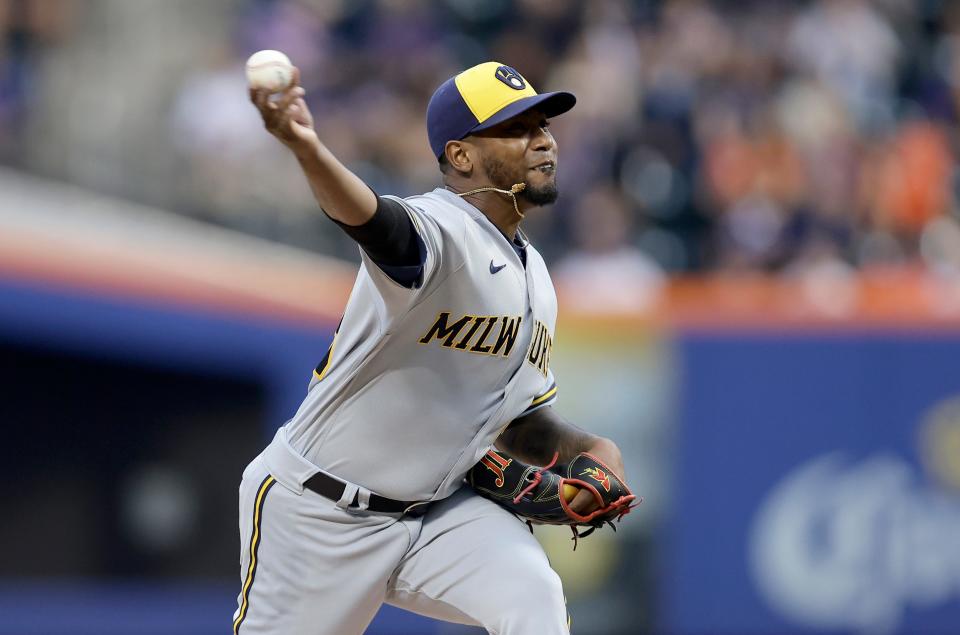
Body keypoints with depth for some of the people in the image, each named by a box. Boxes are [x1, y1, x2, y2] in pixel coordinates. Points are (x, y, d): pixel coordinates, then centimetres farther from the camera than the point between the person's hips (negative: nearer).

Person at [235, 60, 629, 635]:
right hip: (318, 511, -6)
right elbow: (372, 220, -46)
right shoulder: (437, 230, -20)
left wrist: (590, 448, -3)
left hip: (436, 508, 6)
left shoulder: (535, 279, 6)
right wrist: (308, 151, -68)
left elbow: (521, 419, 18)